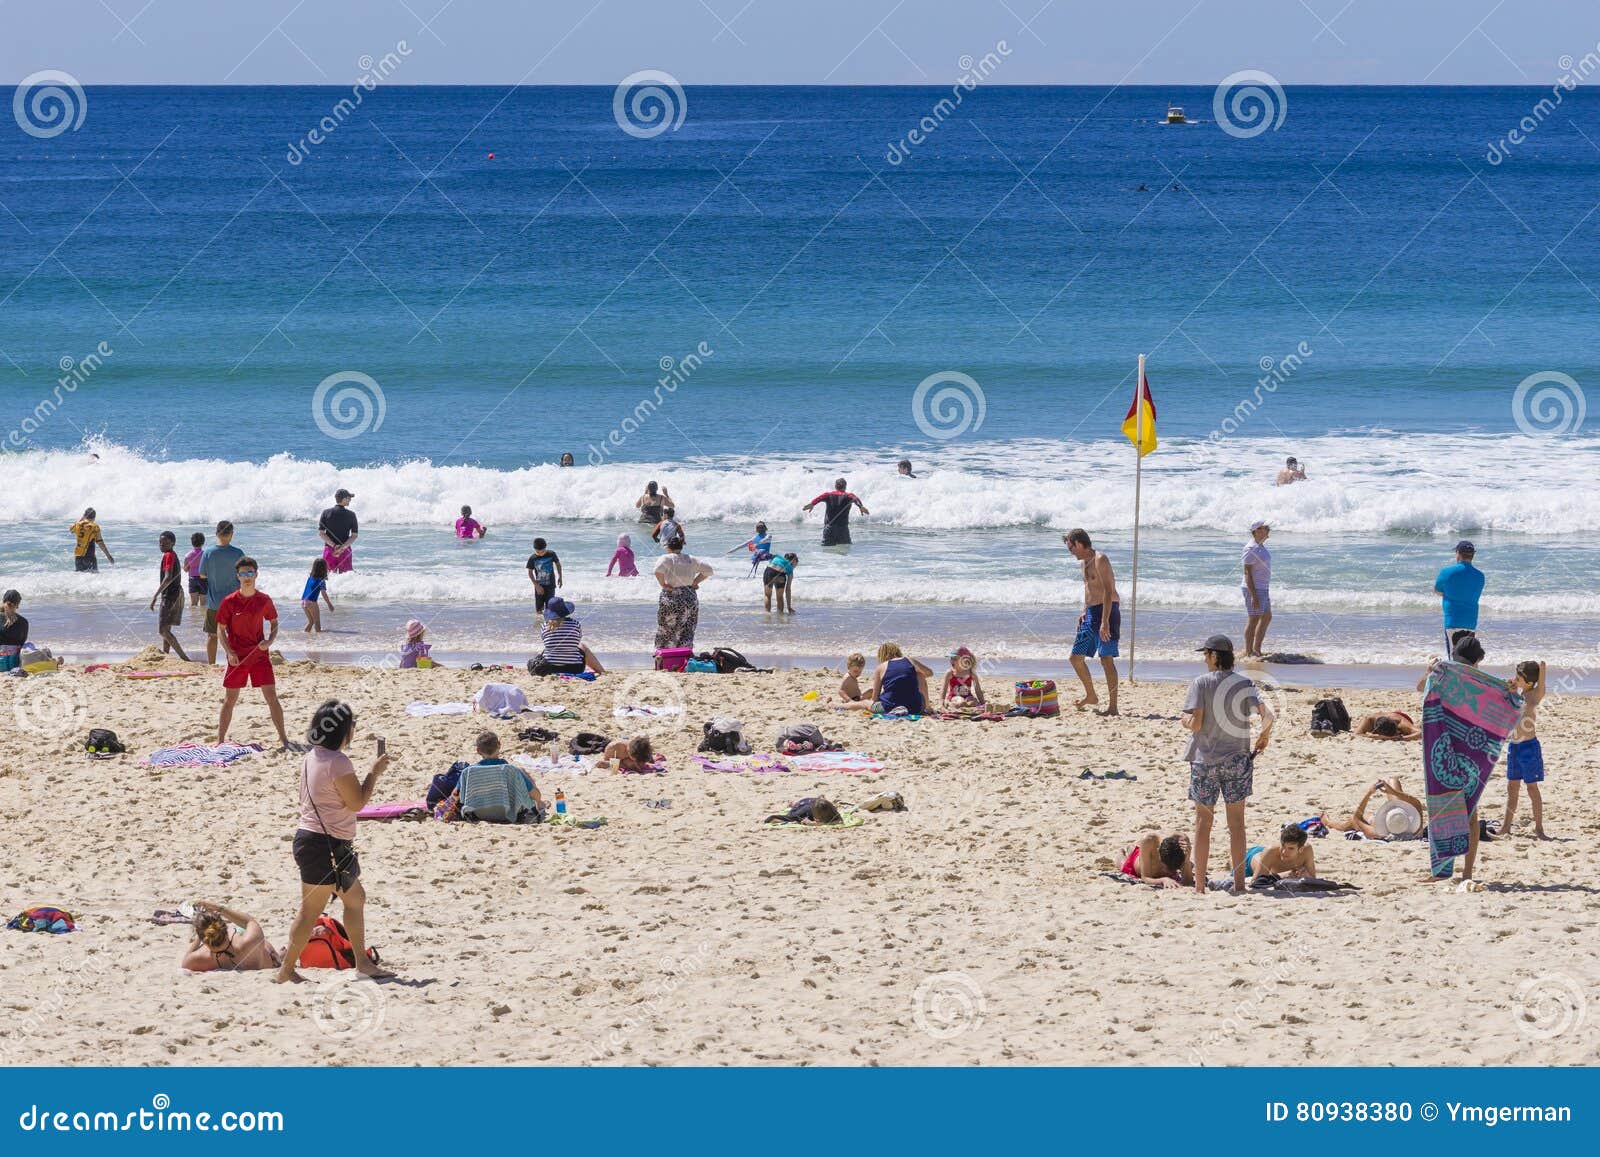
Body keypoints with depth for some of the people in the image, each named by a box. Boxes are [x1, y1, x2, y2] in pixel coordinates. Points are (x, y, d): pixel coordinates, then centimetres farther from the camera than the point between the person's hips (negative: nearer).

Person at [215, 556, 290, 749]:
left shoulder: (264, 600, 0)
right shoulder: (230, 602, -5)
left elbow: (274, 623, 13)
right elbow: (221, 630, -1)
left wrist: (270, 640, -6)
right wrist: (229, 652, -14)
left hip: (259, 654, 1)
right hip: (237, 657, -1)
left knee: (271, 696, -2)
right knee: (230, 699, 4)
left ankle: (283, 738, 5)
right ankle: (220, 740, 11)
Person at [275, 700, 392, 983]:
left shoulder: (312, 758, 11)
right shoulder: (337, 762, -19)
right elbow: (357, 802, -17)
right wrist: (374, 773, -5)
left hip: (309, 835, 11)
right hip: (325, 845, -11)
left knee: (355, 897, 18)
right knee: (311, 910, -4)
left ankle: (363, 962, 23)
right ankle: (287, 969, 1)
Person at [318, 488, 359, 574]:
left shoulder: (326, 513, -1)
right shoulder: (351, 515, -4)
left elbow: (321, 533, -5)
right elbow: (354, 535, -7)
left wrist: (334, 546, -10)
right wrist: (343, 547, -13)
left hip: (329, 548, 1)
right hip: (345, 551, -1)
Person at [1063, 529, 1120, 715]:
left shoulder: (1099, 559, -14)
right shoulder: (1085, 561, 16)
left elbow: (1108, 591, -21)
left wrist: (1105, 621, -27)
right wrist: (1084, 612, 17)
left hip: (1106, 610, -10)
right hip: (1091, 613, 10)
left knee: (1106, 659, -12)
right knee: (1076, 657, 13)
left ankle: (1113, 706, -11)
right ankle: (1090, 696, 30)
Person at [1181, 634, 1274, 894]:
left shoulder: (1200, 684, -9)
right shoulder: (1244, 684, -1)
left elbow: (1195, 724, -15)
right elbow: (1268, 714, -11)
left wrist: (1185, 721, 7)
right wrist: (1264, 736, 8)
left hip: (1204, 760, -2)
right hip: (1236, 759, 2)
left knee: (1203, 821, 7)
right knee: (1236, 822, 10)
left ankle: (1199, 883, 8)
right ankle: (1239, 881, 9)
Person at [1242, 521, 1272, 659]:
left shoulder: (1261, 546, 12)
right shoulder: (1251, 549, -18)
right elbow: (1247, 573, -21)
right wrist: (1254, 596, -24)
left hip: (1263, 589, 10)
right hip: (1254, 589, -10)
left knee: (1266, 617, 14)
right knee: (1253, 619, -5)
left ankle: (1257, 650, 20)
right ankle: (1249, 653, 1)